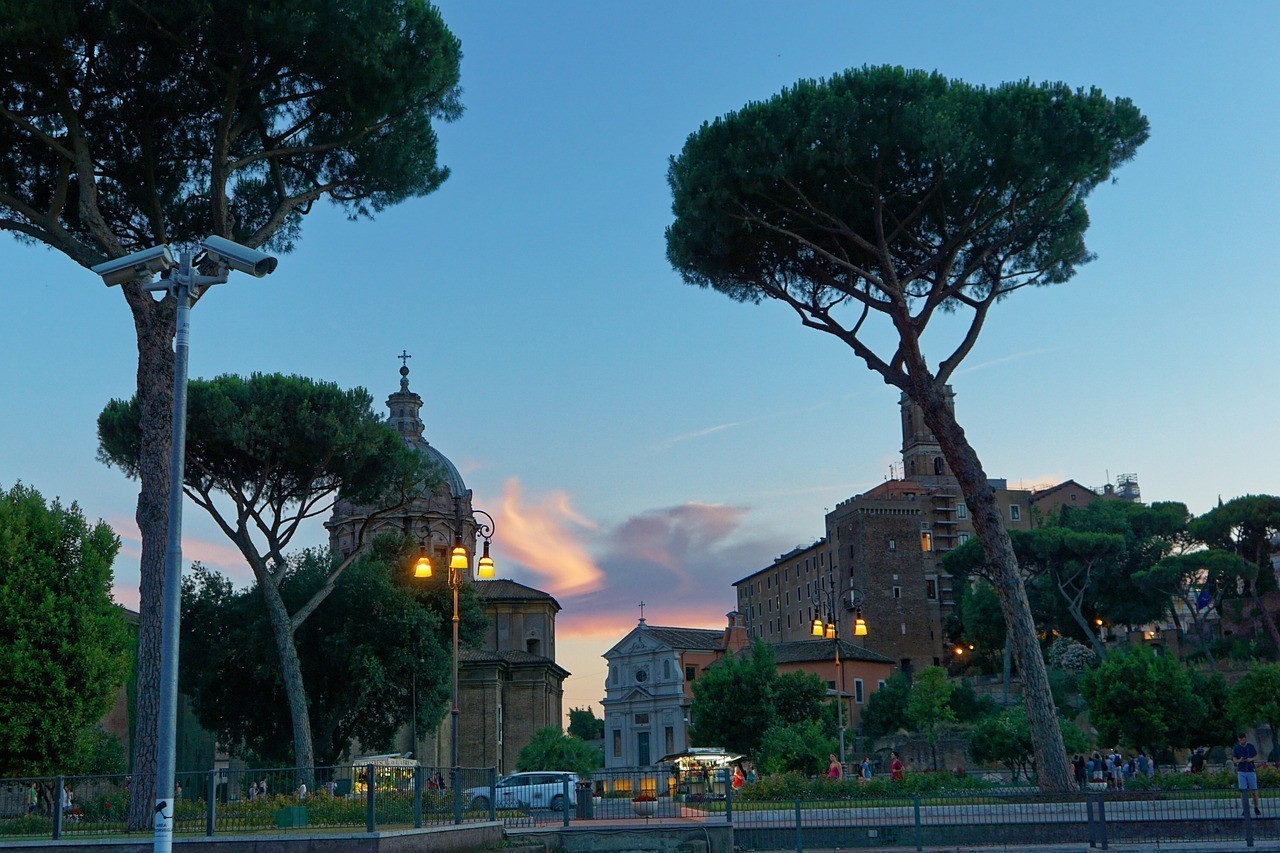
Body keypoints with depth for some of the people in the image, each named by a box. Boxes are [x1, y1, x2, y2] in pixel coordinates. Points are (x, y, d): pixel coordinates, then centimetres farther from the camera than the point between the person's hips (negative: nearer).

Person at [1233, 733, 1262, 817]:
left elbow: (1256, 757, 9)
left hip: (1251, 771, 0)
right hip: (1241, 772, 0)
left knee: (1254, 791, 0)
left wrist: (1251, 759, -12)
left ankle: (1256, 808, 11)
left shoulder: (1251, 747, 3)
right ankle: (1245, 809, 2)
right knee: (1243, 791, -3)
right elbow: (1234, 760, 6)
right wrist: (1240, 760, -16)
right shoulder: (1236, 749, 3)